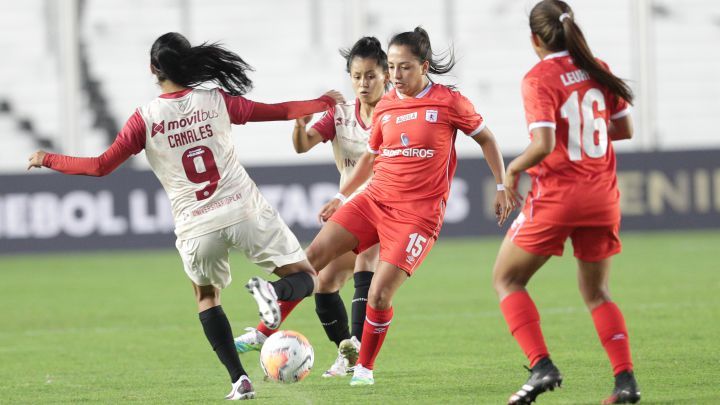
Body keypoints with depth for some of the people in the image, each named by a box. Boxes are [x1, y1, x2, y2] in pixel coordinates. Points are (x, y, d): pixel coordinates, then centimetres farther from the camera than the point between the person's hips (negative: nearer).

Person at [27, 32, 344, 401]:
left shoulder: (145, 119, -3)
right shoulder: (217, 101, 1)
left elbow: (101, 166, -2)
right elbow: (280, 111, 11)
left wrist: (47, 159, 13)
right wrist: (323, 102, 29)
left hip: (197, 228, 0)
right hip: (246, 213, 0)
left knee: (206, 296, 27)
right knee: (304, 278, 12)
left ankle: (239, 380, 10)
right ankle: (272, 291, -26)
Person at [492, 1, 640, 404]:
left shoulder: (539, 79, -12)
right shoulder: (597, 69, 5)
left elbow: (543, 145, -21)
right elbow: (625, 129, 12)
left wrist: (514, 167, -5)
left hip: (556, 195, -6)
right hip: (602, 197, 6)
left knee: (507, 280, 10)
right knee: (596, 292, 17)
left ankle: (542, 366, -6)